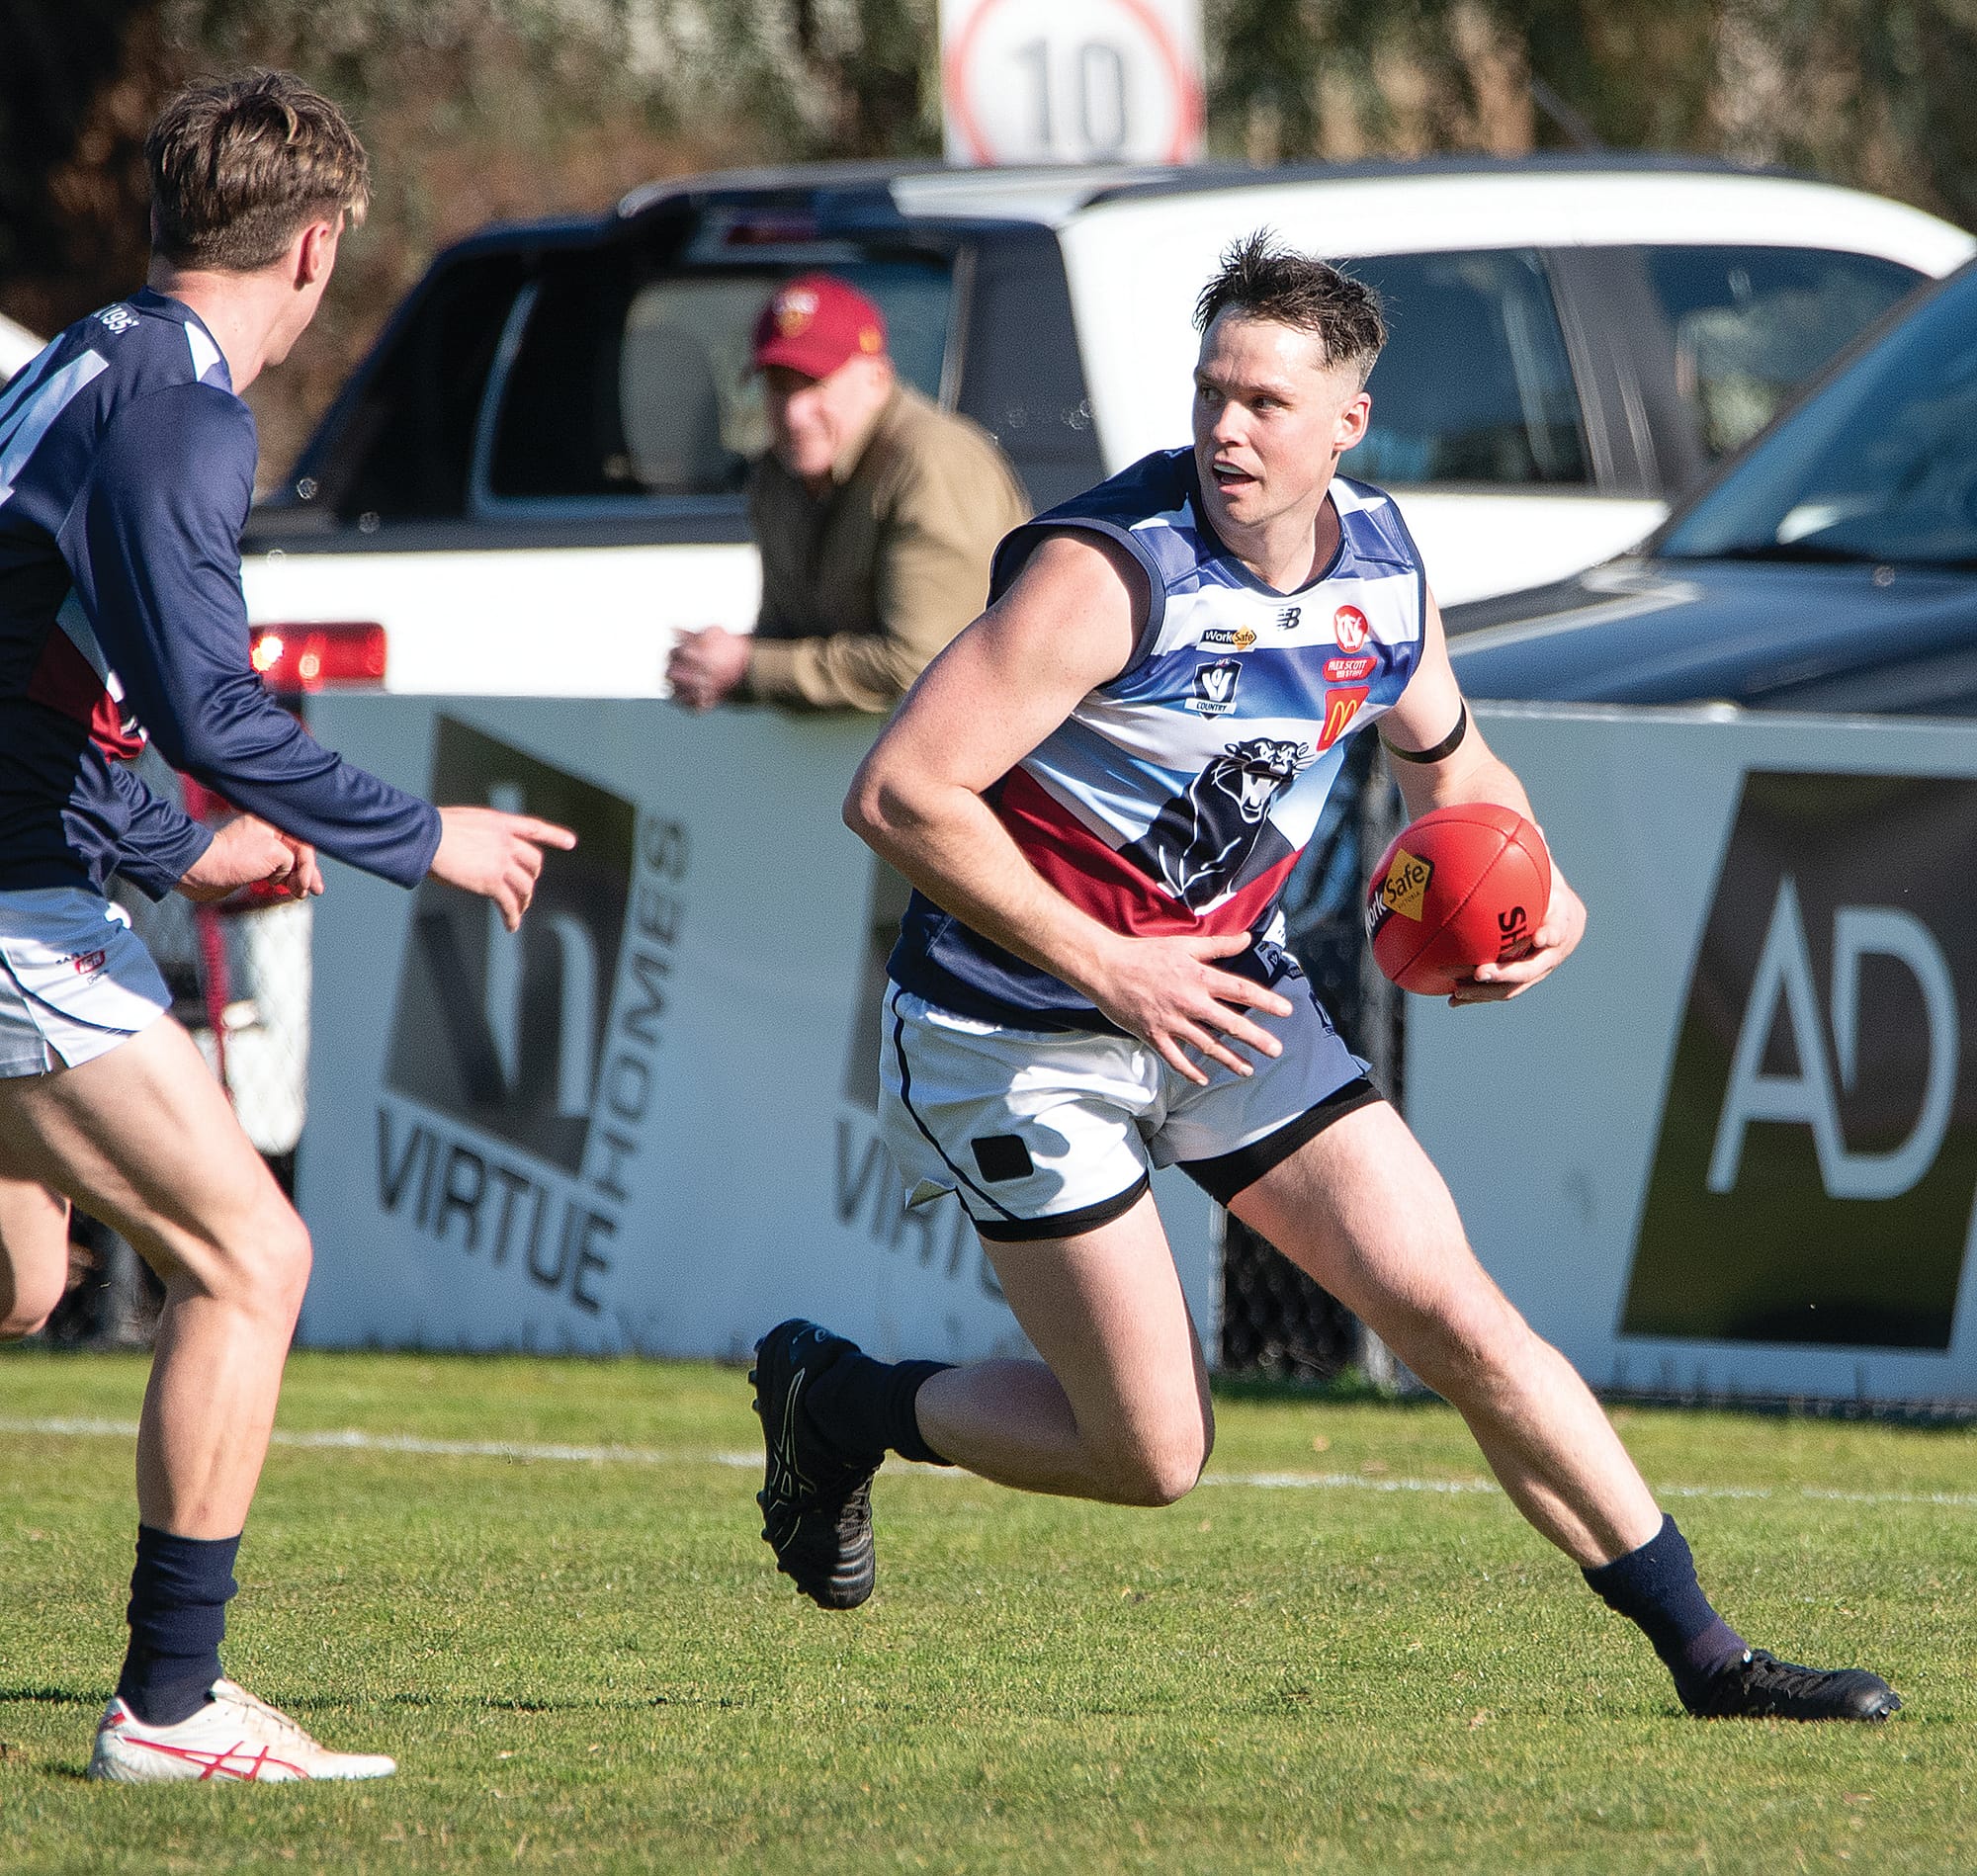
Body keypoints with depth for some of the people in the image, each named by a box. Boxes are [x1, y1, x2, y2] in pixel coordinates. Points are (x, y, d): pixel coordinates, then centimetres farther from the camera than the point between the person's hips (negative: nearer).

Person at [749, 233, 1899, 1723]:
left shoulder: (1381, 565, -2)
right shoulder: (1109, 569, -24)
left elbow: (1450, 760, 18)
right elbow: (900, 794, -26)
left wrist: (1539, 897, -3)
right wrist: (1103, 968, -25)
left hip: (1223, 988, 6)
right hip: (1020, 1028, -6)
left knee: (1458, 1317, -4)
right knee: (1154, 1458, -5)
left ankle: (1705, 1656, 3)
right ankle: (839, 1401, 21)